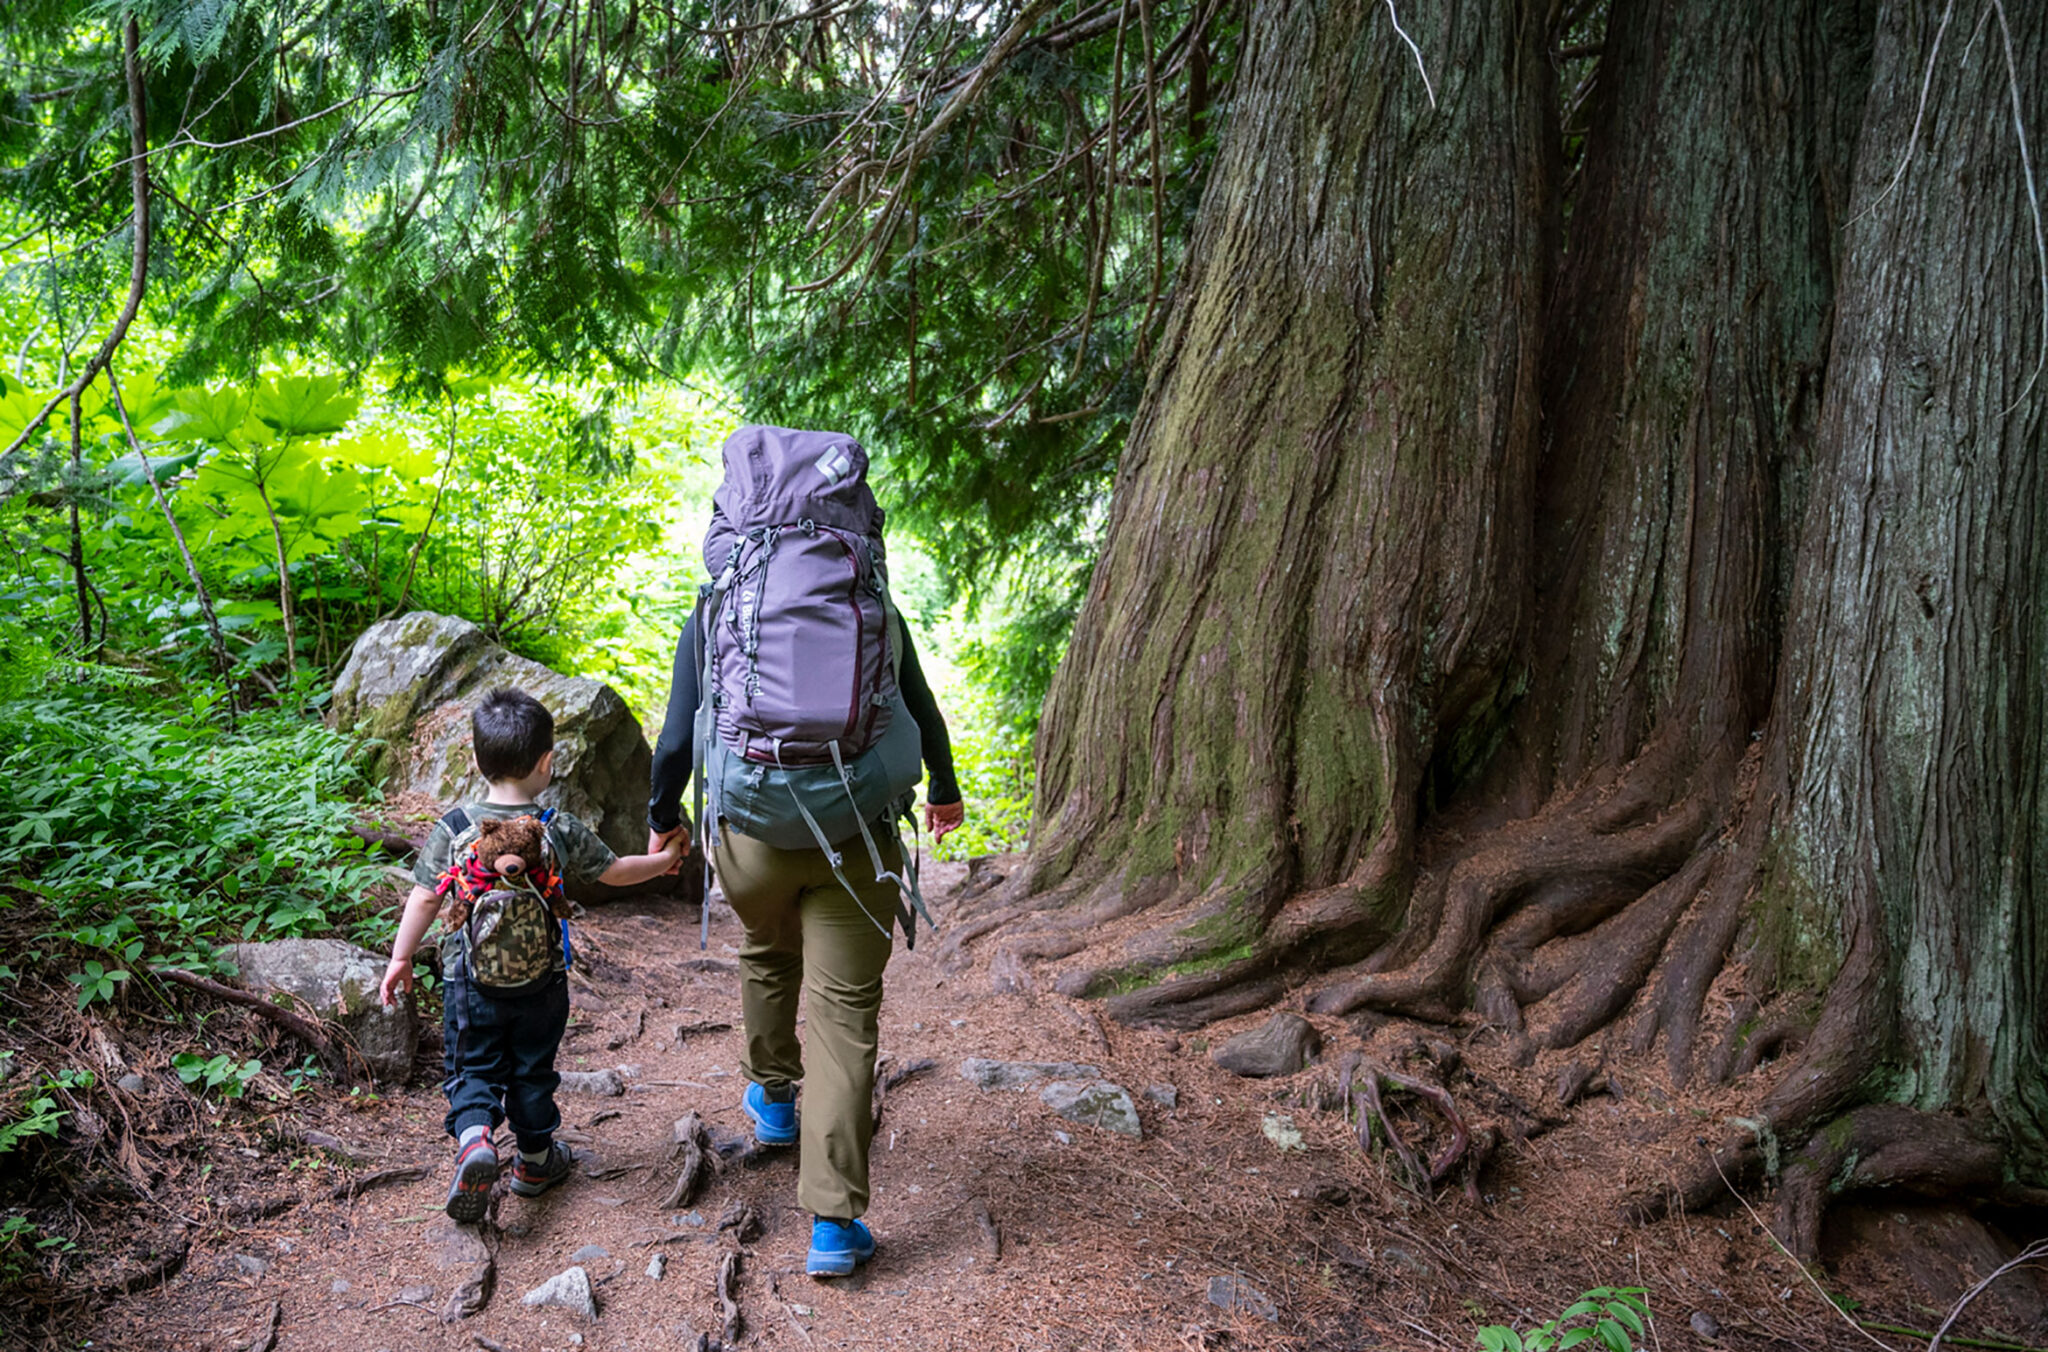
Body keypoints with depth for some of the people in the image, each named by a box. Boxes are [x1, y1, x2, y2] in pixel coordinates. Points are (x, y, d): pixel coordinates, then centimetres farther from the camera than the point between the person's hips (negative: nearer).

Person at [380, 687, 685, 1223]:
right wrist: (663, 860, 20)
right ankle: (535, 1158, 30)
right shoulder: (563, 833, -11)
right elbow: (616, 872, 2)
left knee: (472, 1069, 11)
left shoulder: (454, 828, -11)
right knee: (532, 1069, 17)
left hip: (470, 979, 0)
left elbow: (424, 899, -7)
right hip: (541, 981, 0)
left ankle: (474, 1138, -15)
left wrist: (401, 958, 6)